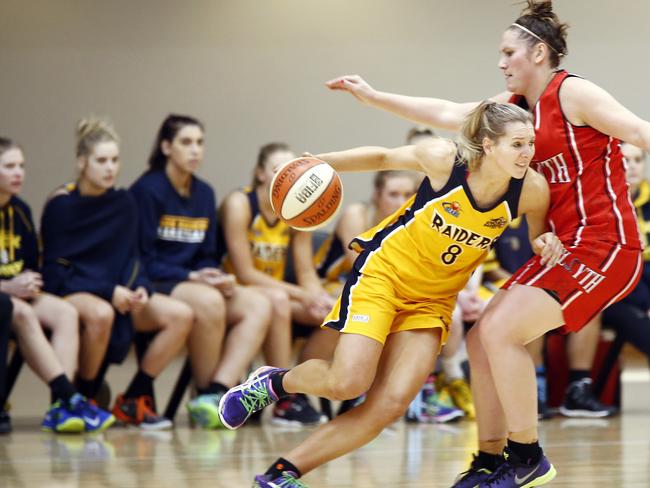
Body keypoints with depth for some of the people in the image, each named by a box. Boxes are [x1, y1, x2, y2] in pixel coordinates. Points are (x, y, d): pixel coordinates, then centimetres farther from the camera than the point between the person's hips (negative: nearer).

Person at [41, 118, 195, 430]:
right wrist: (108, 291, -19)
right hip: (72, 293, -6)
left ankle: (134, 399, -6)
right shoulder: (61, 205, -7)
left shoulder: (124, 203, 8)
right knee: (101, 313, -41)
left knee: (181, 315, -16)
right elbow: (54, 270, -9)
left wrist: (140, 288, -11)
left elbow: (131, 258, 12)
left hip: (118, 294, 6)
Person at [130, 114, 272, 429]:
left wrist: (219, 278, -6)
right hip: (153, 289, -7)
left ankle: (218, 392, -29)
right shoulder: (147, 190, -7)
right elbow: (144, 261, -10)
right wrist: (192, 277, -19)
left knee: (259, 305, -17)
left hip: (196, 283, 7)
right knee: (207, 301, -36)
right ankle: (204, 393, -19)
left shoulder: (204, 194, 13)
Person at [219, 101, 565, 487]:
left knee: (390, 405, -11)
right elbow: (383, 157, -3)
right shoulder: (444, 159, -21)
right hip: (385, 270, -3)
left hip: (433, 300, 3)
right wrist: (321, 163, -11)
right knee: (347, 382, -21)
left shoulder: (532, 190, -15)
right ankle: (274, 382, 13)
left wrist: (546, 243, -18)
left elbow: (539, 235, 5)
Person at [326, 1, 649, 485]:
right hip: (566, 246, 9)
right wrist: (372, 96, 23)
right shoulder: (517, 105, 16)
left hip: (603, 246, -9)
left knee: (501, 331, -16)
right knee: (482, 338, 8)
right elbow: (448, 114, 21)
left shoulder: (573, 93, -8)